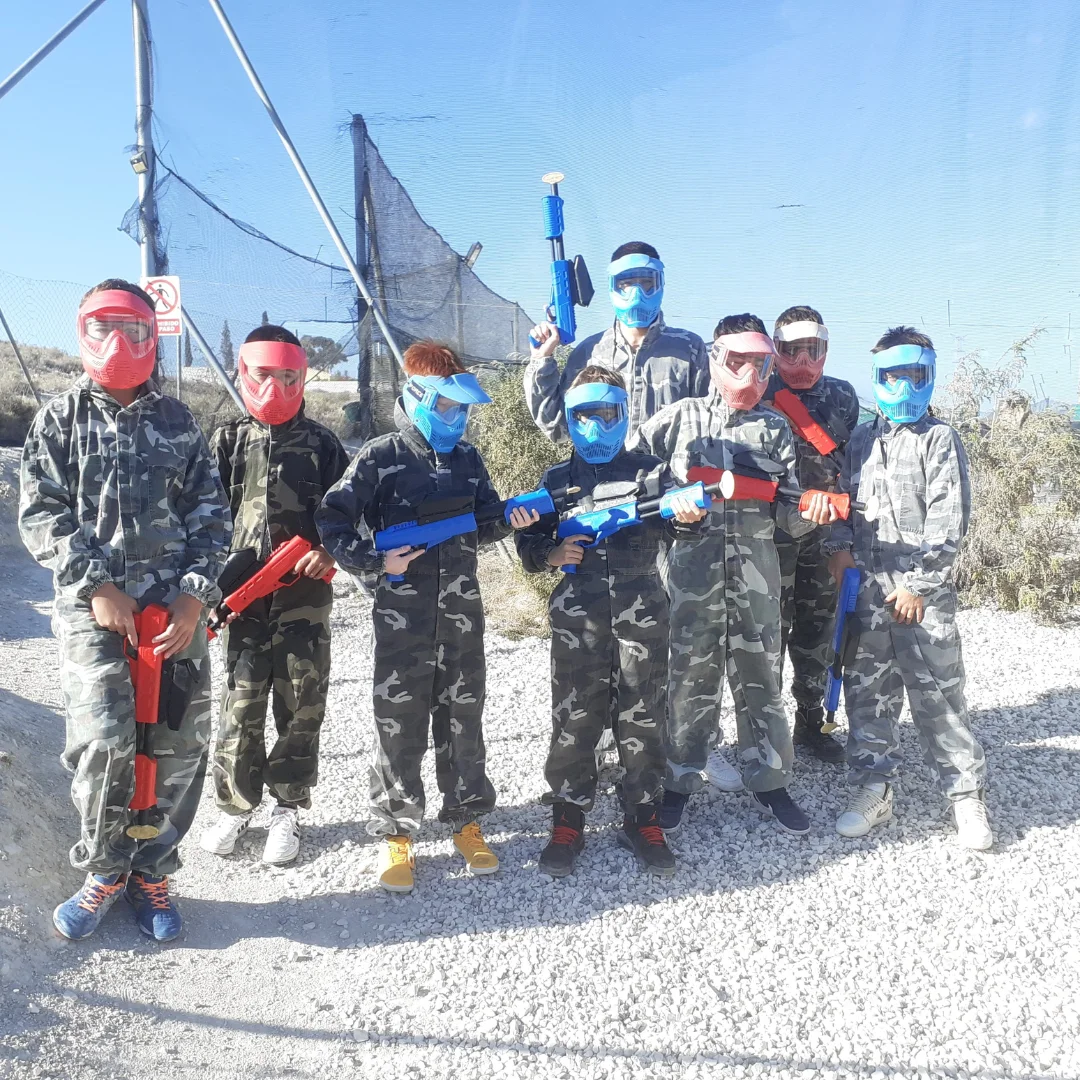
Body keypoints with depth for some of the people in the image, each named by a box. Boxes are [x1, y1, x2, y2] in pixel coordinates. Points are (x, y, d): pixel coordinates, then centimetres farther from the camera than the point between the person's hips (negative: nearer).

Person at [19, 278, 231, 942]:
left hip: (177, 605, 2)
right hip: (94, 605, -2)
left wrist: (196, 591, -6)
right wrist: (97, 586, -10)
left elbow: (210, 513, 7)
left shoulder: (178, 421, 12)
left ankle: (151, 869, 20)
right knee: (103, 740, -14)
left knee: (182, 743, 0)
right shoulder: (61, 419, 8)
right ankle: (104, 870, 11)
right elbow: (42, 516, 2)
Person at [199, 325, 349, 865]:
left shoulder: (322, 443, 5)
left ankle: (287, 809, 21)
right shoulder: (228, 441, 7)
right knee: (240, 707, 4)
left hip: (305, 596, 0)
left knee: (300, 708, 5)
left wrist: (328, 551, -12)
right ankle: (235, 805, 23)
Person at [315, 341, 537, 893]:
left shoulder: (467, 459, 10)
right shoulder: (380, 457, -4)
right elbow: (331, 520, -5)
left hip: (461, 613, 4)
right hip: (402, 616, -4)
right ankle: (395, 832, 18)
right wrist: (375, 562, -14)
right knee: (399, 724, 3)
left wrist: (509, 520, -3)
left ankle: (466, 821, 27)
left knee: (462, 718, 12)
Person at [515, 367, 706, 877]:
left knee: (643, 716, 5)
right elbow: (528, 542, 14)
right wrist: (551, 555, -7)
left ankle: (642, 820, 19)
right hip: (578, 613, 0)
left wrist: (686, 515, -26)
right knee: (574, 718, 3)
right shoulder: (557, 480, 12)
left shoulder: (649, 470, 9)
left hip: (642, 609, 0)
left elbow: (668, 525, -3)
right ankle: (567, 822, 17)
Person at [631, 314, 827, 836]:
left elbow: (789, 513, 10)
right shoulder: (682, 416, 6)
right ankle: (678, 779, 19)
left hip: (756, 567, 2)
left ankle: (768, 780, 23)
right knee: (690, 672, 4)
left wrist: (809, 510, -11)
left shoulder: (775, 428, 12)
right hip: (693, 563, -2)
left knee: (760, 674, 8)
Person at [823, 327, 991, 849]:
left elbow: (948, 519, -6)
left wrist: (918, 585, -12)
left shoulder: (939, 439, 1)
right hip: (867, 587, 4)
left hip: (923, 590, -4)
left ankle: (966, 794, 12)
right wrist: (840, 544, -1)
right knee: (867, 690, 7)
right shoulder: (860, 440, 15)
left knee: (938, 692, -2)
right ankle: (873, 789, 19)